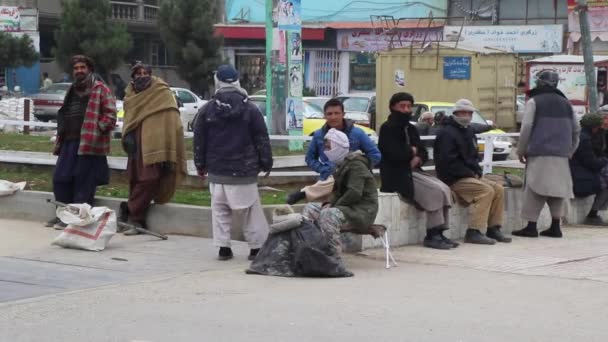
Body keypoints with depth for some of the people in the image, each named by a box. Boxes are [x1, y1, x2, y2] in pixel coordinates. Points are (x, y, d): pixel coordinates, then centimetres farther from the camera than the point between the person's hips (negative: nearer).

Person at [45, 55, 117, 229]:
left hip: (89, 143, -8)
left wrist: (96, 130, -16)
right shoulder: (72, 90, 22)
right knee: (60, 178, 9)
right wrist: (61, 136, 20)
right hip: (69, 142, 8)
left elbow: (110, 115, -8)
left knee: (84, 182, -5)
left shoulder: (100, 89, -2)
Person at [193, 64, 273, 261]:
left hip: (217, 171, 1)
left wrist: (201, 165, 15)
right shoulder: (251, 109, -4)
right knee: (252, 209, 5)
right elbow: (262, 139, -1)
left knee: (220, 209, 9)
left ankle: (223, 247, 4)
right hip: (245, 171, -1)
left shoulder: (207, 110, -1)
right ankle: (257, 246, 4)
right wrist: (266, 163, 8)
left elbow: (199, 141, 5)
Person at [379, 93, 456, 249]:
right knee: (435, 191, -22)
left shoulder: (411, 129, 20)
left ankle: (439, 233, -11)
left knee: (445, 189, -11)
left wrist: (418, 158, -9)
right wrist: (412, 151, -2)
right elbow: (394, 154, -19)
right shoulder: (387, 128, -5)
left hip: (413, 172, 8)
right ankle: (432, 236, -16)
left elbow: (423, 152, 16)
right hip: (397, 176, -8)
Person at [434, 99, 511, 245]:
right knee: (486, 190, -26)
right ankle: (474, 232, -28)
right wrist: (470, 173, -16)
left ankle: (493, 229, -2)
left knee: (498, 189, -4)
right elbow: (448, 162, -20)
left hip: (470, 176, 9)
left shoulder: (468, 132, 19)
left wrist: (477, 172, 5)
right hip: (453, 179, -9)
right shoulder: (447, 133, -12)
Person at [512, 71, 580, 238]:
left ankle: (531, 226, -7)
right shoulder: (565, 103, 15)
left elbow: (526, 128, -7)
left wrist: (521, 150, 1)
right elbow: (576, 130, 17)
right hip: (561, 155, 5)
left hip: (540, 154, -5)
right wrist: (570, 150, 23)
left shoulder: (534, 102, -2)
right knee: (557, 190, 9)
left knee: (535, 190, -4)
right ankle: (555, 227, 9)